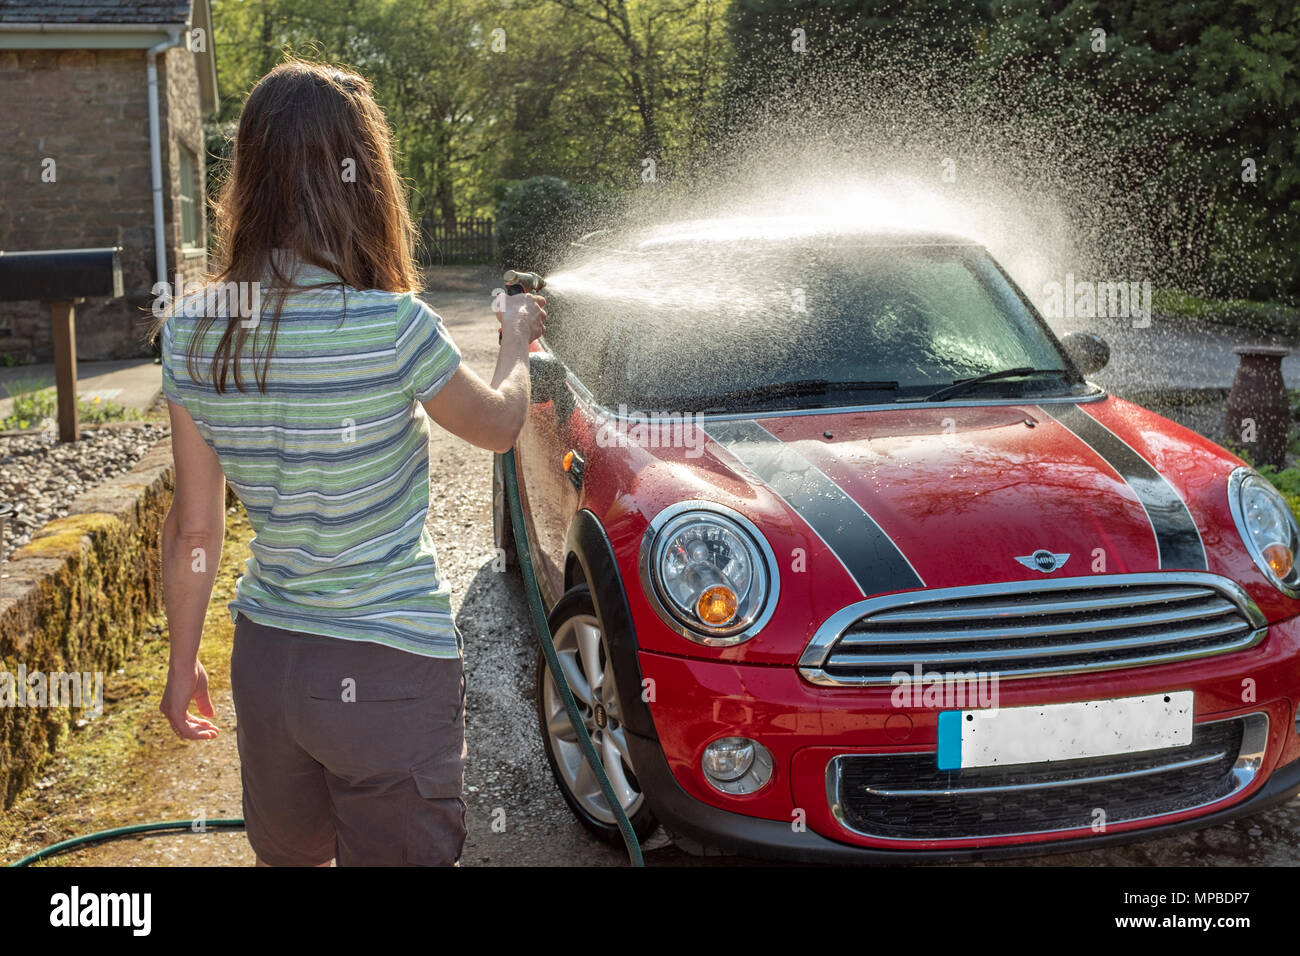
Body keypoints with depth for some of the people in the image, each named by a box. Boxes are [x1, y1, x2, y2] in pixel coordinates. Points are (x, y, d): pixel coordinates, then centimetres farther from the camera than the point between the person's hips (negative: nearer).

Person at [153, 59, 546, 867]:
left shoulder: (192, 331, -6)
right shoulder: (392, 325, -21)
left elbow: (193, 531, 1)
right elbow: (497, 426, -1)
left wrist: (183, 664, 15)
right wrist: (516, 344, 20)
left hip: (265, 658, 6)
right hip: (392, 670, -5)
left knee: (285, 855, 27)